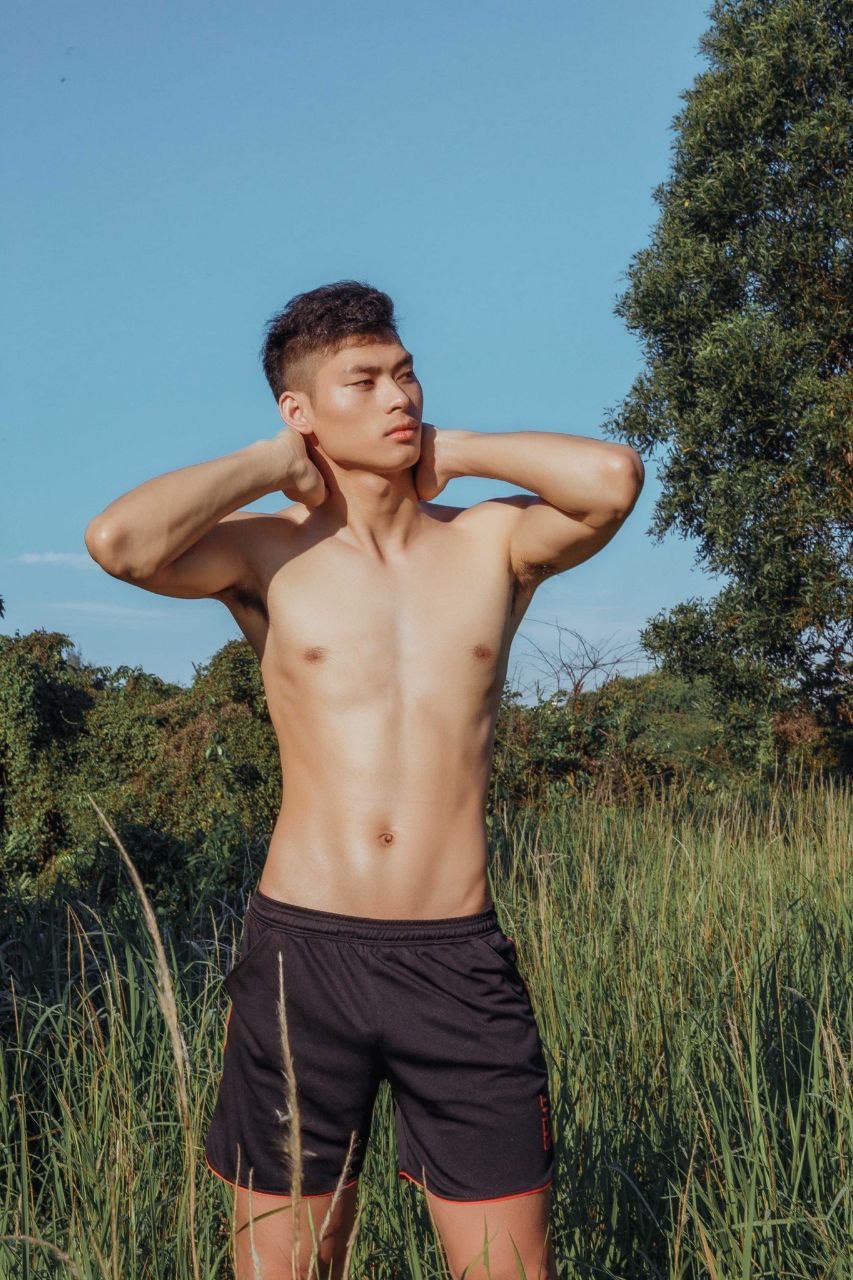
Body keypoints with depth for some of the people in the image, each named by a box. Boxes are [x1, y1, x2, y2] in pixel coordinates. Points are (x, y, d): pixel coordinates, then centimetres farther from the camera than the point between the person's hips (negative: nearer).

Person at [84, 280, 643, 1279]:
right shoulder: (268, 552, 2)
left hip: (459, 960, 1)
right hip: (302, 947, -1)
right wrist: (274, 463, -4)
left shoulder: (492, 542, 6)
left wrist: (454, 451, 0)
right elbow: (116, 540, -18)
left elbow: (613, 478, -14)